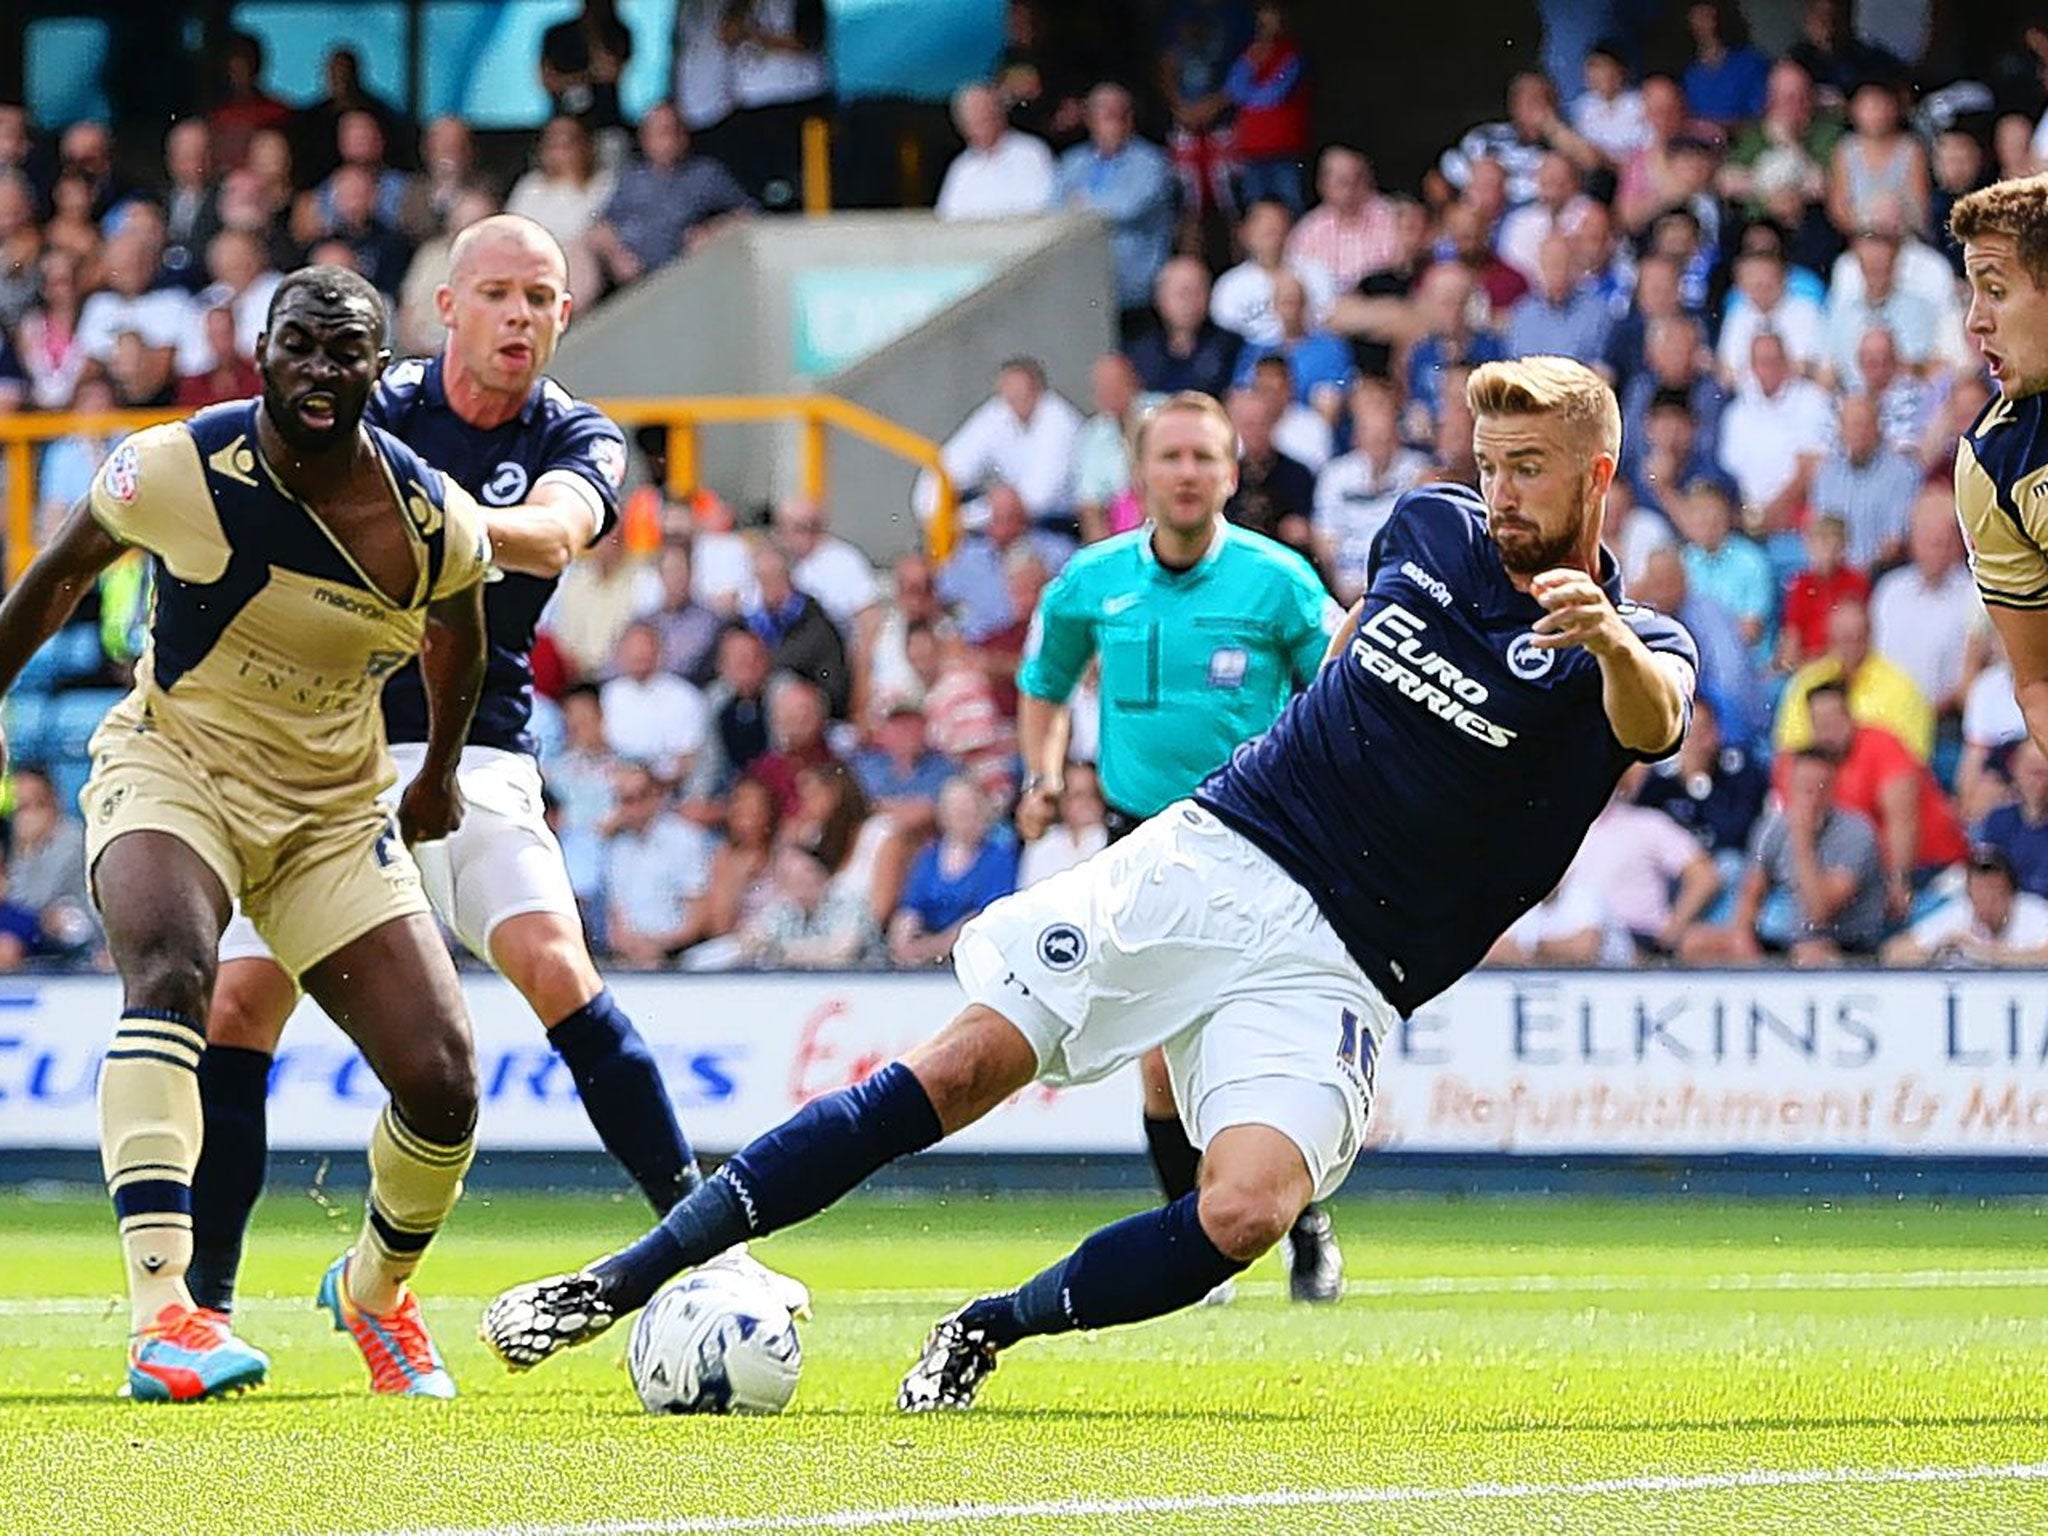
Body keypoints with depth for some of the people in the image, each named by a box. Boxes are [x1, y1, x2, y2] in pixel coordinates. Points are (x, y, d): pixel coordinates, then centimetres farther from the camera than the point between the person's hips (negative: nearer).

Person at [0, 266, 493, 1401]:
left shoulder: (436, 524, -11)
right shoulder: (179, 470, -18)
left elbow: (457, 633, 14)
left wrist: (439, 773, 28)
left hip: (336, 808, 3)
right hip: (175, 765, -3)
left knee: (441, 1085, -8)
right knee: (170, 970, -35)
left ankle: (377, 1287, 26)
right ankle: (162, 1309, -45)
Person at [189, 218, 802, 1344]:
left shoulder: (575, 440, 0)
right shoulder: (373, 412, 0)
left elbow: (554, 532, -23)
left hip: (474, 756, 0)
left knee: (559, 972, -21)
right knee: (239, 1003, -10)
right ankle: (203, 1297, 0)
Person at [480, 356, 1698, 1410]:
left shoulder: (1621, 651, -7)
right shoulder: (1429, 529, 7)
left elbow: (1652, 724, -32)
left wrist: (1613, 644, -52)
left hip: (1336, 968, -3)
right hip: (1208, 855, 3)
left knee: (1247, 1212, -29)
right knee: (960, 1071, -10)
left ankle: (991, 1331, -5)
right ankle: (622, 1282, -8)